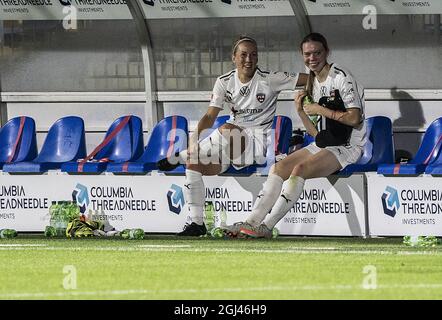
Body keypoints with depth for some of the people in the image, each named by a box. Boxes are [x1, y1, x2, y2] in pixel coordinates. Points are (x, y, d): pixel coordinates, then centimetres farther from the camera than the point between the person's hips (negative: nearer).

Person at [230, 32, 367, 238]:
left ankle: (267, 226, -30)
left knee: (300, 169, -28)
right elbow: (317, 133, 14)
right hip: (321, 146, 8)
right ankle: (252, 221, -18)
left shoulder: (341, 77, -9)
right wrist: (301, 111, -1)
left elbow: (355, 118, -17)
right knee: (279, 167, -10)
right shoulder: (313, 83, 15)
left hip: (346, 147, -8)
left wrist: (321, 110, -13)